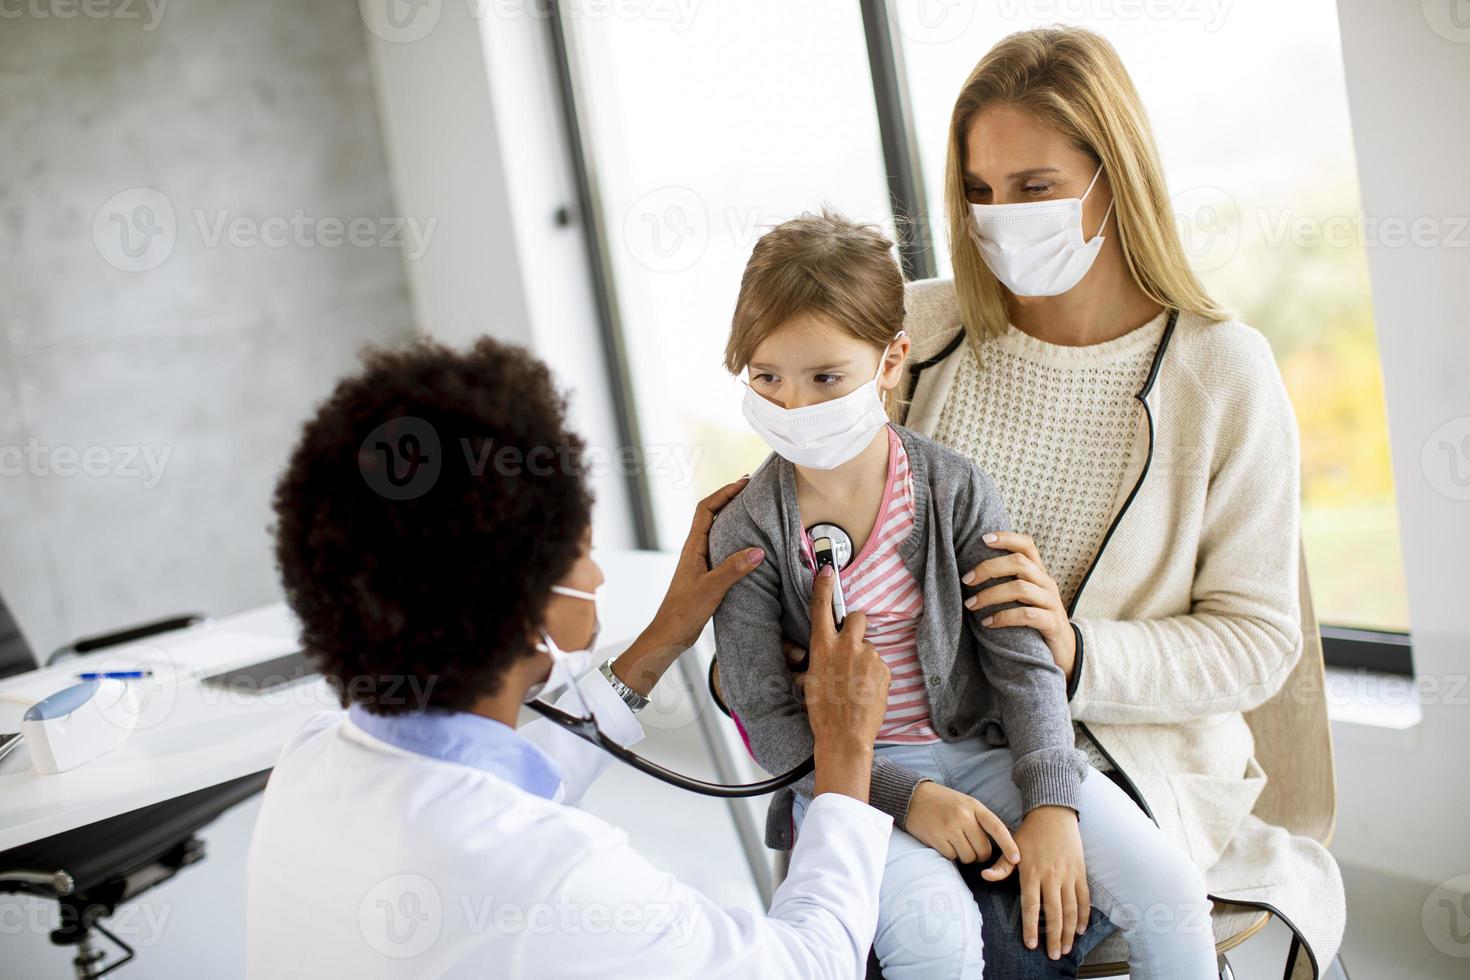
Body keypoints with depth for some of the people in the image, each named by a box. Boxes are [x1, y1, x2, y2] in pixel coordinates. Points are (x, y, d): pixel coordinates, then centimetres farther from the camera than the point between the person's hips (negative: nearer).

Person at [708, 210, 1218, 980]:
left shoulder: (954, 489, -3)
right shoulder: (747, 534, -8)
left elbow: (1023, 661, -2)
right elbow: (768, 723, -9)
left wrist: (1051, 806, -14)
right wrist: (906, 798, -19)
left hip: (984, 747, 3)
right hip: (846, 774, -2)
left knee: (1168, 887, -13)